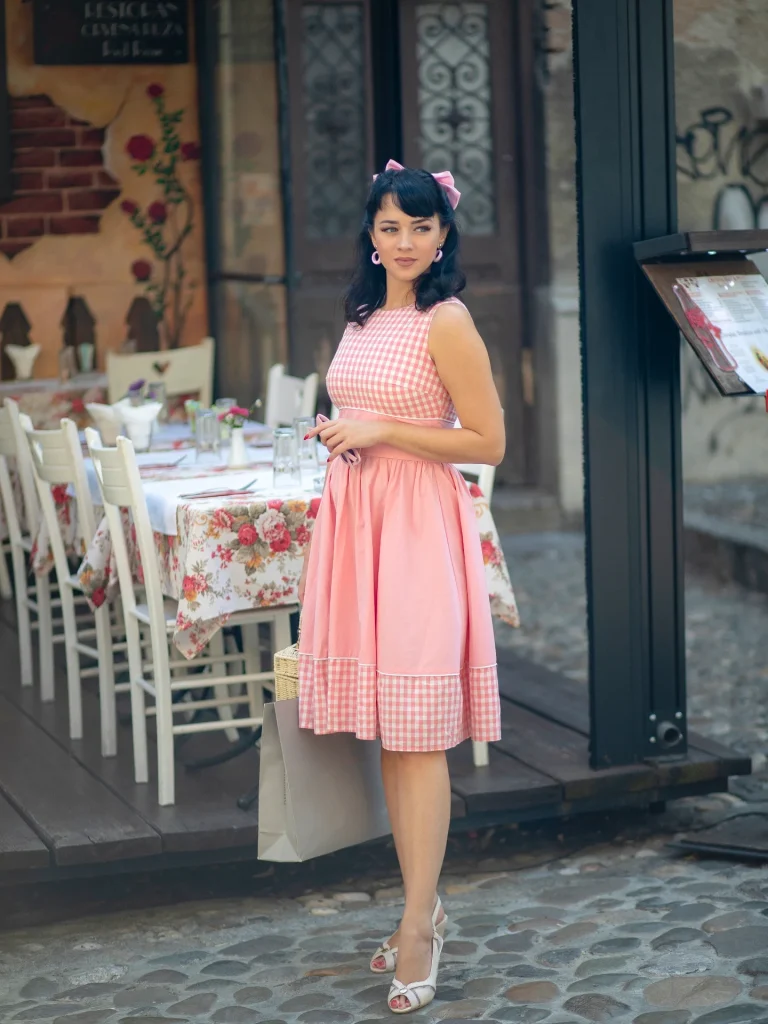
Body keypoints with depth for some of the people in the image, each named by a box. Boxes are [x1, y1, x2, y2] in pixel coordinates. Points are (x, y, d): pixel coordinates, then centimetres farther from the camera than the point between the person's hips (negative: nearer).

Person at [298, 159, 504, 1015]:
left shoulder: (446, 321, -8)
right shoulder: (362, 318, 15)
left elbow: (488, 442, -10)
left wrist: (381, 432, -14)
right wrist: (335, 435, 12)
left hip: (418, 528, -7)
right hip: (353, 523, 7)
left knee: (418, 733, -6)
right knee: (384, 729, 8)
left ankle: (419, 926, -2)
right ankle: (424, 906, 17)